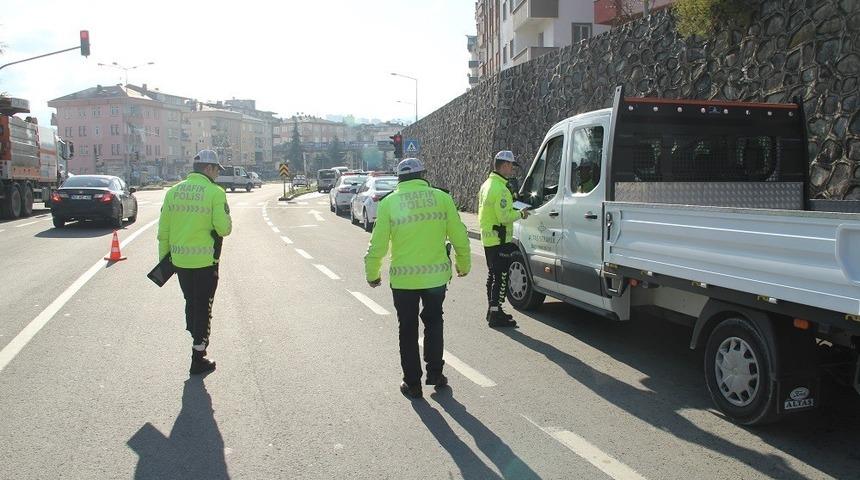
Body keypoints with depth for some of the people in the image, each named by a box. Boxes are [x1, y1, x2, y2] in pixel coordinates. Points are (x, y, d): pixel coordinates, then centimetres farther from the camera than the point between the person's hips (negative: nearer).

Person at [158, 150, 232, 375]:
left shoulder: (173, 191, 6)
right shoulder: (215, 192, -10)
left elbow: (163, 230, 8)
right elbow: (223, 228, -17)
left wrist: (164, 257, 16)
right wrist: (228, 225, 6)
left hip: (180, 260, 5)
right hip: (205, 261, -5)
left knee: (190, 301, 23)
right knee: (203, 307, 6)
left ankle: (197, 338, 37)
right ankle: (198, 360, 12)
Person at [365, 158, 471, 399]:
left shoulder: (389, 202, -4)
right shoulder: (441, 197, -1)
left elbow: (378, 245, -5)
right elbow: (459, 237, 1)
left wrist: (372, 274, 9)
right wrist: (463, 265, 16)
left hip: (403, 279, -1)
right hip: (436, 275, 1)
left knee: (408, 330, 13)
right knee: (433, 323, 23)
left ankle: (412, 383, 18)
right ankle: (434, 373, 25)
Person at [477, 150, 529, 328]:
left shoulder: (487, 184, 14)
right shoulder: (500, 188, -19)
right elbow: (504, 216, -24)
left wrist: (514, 211, 17)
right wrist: (520, 214, -8)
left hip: (488, 238, 10)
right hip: (499, 240, -10)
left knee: (493, 275, 17)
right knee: (501, 277, -5)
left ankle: (493, 310, 27)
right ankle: (496, 315, -2)